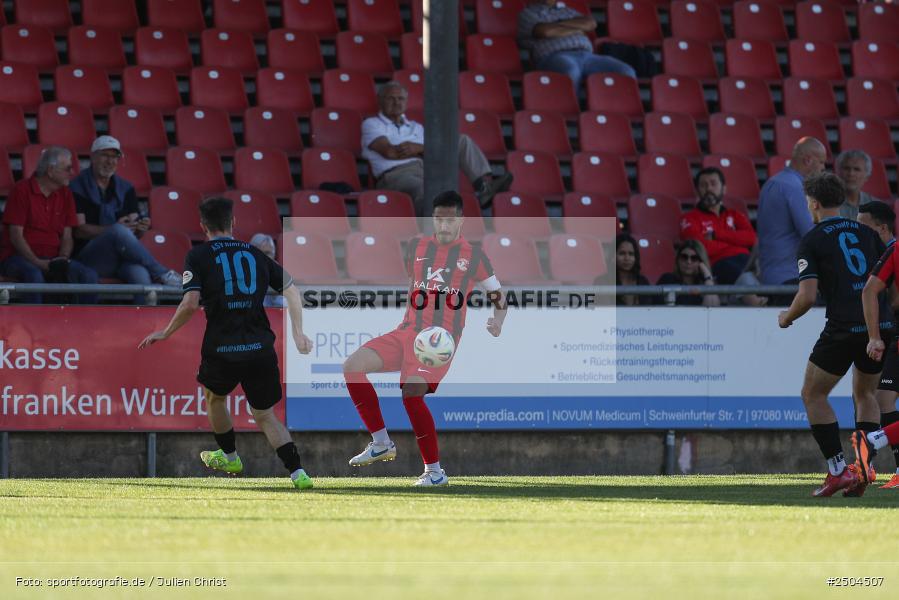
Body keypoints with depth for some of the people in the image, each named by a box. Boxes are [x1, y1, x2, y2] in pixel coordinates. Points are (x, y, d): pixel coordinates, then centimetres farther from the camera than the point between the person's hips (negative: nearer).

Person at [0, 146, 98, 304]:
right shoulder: (22, 190, -4)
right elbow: (16, 236, -9)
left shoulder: (65, 194, 13)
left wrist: (63, 259, -11)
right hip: (19, 256, -5)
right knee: (34, 275, -39)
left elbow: (66, 236, 11)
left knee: (89, 275, -19)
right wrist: (37, 262, -20)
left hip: (52, 259, 5)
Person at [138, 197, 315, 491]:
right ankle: (297, 472, -3)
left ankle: (229, 457, 44)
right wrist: (298, 334, 17)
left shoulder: (198, 256, 0)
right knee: (264, 414, 14)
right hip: (261, 349, 3)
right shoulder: (255, 254, 12)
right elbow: (291, 291, 12)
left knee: (214, 396, 30)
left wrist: (165, 333, 1)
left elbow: (190, 303, -12)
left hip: (222, 349, -3)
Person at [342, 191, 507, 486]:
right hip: (407, 330, 5)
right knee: (352, 366, -11)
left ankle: (434, 472, -14)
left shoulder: (473, 256, 3)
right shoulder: (416, 248, 13)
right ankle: (382, 443, -1)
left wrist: (498, 322, -10)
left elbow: (497, 295, 10)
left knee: (412, 393, -25)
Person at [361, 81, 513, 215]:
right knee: (423, 189, -42)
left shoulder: (415, 127, 31)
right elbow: (389, 152, -4)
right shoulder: (371, 124, 15)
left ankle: (485, 186, -25)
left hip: (427, 169, 6)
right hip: (396, 175, -6)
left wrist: (418, 148, -9)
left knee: (462, 141, -4)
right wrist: (424, 150, 3)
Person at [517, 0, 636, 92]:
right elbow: (546, 31, -2)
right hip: (554, 57, -5)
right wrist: (576, 30, 9)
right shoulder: (527, 13, 19)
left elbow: (591, 23, 15)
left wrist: (560, 24, 8)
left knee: (626, 73, -24)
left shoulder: (569, 11, 35)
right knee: (571, 72, -45)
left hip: (587, 56, 5)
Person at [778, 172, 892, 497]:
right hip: (880, 325, 5)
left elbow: (808, 295, -9)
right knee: (865, 394, 24)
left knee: (813, 395, 10)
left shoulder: (812, 240, -2)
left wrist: (786, 318, 9)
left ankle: (838, 470, 0)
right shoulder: (866, 232, 14)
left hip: (843, 330, -5)